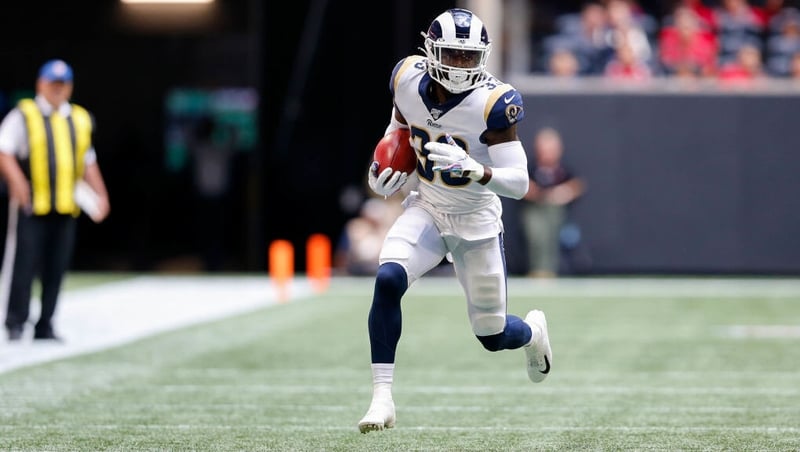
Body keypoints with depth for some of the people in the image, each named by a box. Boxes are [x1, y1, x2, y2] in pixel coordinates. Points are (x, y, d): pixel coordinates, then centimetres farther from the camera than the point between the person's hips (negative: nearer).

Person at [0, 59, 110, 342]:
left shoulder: (80, 120, 17)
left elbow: (88, 162, 24)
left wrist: (100, 194, 13)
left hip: (66, 209, 4)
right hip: (30, 205, -4)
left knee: (56, 270, 4)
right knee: (24, 264, -6)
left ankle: (45, 326, 11)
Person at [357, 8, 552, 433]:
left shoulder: (491, 103, -25)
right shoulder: (408, 81, -12)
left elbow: (519, 183, -26)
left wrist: (476, 171, -44)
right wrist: (383, 177, -4)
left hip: (477, 223, -2)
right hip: (426, 210, 2)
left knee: (492, 336, 8)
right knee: (387, 281, -27)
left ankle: (533, 331, 46)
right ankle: (382, 398, -20)